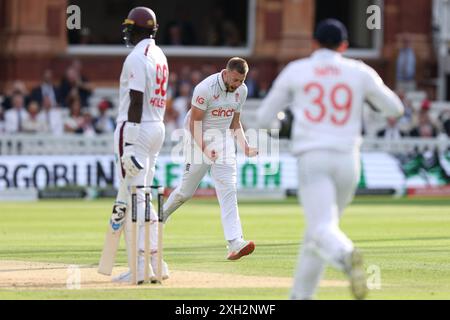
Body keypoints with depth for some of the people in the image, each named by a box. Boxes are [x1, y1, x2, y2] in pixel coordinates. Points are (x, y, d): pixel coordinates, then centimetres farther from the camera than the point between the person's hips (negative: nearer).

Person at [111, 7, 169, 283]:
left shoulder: (137, 58, -14)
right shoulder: (160, 56, 15)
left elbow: (136, 102, -19)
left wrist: (130, 143, -22)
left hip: (136, 128, -9)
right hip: (157, 128, 9)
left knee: (132, 198, -8)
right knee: (141, 196, 16)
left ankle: (140, 268, -11)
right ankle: (156, 260, 14)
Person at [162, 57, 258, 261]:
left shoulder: (241, 90, -2)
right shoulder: (205, 89, -22)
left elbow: (235, 122, 9)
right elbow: (195, 122, -18)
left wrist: (245, 147, -5)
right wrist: (205, 150, -30)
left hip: (224, 139, 5)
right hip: (200, 137, -5)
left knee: (228, 189, -10)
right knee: (187, 190, 3)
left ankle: (235, 243, -19)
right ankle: (158, 219, 32)